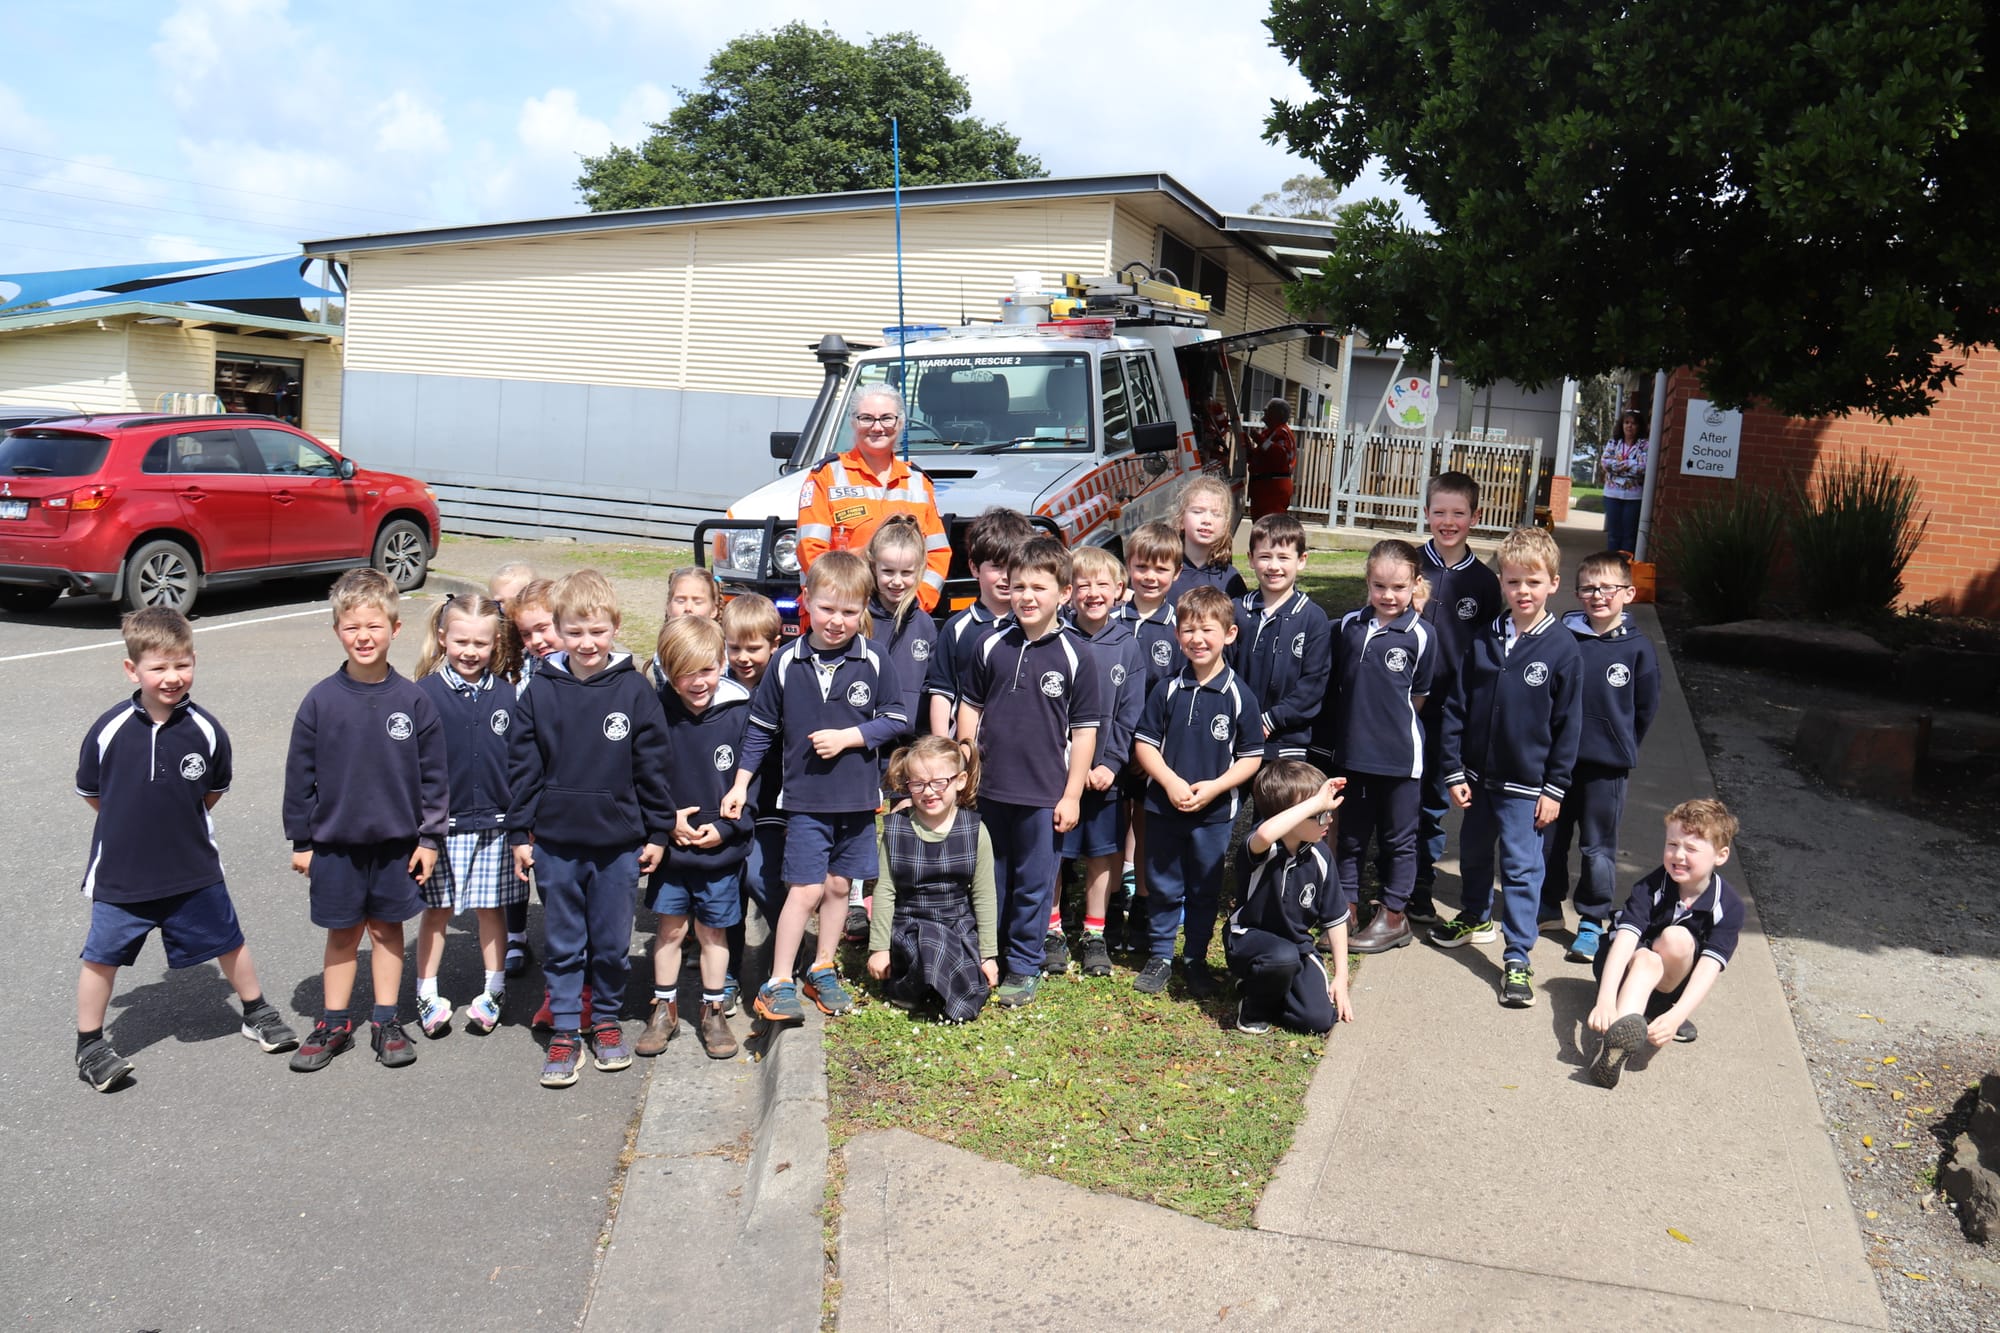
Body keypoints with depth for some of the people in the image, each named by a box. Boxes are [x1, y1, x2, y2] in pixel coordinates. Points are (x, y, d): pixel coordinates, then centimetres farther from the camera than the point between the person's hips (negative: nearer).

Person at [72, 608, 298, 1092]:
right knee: (102, 957, 9)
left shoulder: (206, 729, -11)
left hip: (194, 870, 1)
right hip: (120, 872, -1)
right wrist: (134, 822, 6)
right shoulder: (109, 729, -15)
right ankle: (90, 1046, 27)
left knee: (227, 942, 13)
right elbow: (89, 790, 2)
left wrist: (180, 822, 7)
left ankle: (258, 1013, 33)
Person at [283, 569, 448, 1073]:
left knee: (387, 928, 12)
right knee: (342, 933, 11)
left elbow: (434, 772, -1)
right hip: (335, 842, 0)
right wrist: (300, 840, 1)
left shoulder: (412, 700, -6)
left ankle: (385, 1022, 24)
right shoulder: (321, 700, -6)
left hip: (397, 841, 0)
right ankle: (334, 1025, 25)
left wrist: (429, 837, -1)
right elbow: (300, 774, 0)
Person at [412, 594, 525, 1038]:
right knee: (436, 911, 9)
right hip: (442, 824, -2)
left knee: (491, 910, 11)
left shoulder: (506, 694, 3)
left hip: (495, 823, 2)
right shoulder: (426, 694, -6)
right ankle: (427, 994, 23)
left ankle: (494, 991, 24)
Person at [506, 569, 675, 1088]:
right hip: (555, 843, 1)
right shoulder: (540, 692, -1)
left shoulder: (635, 690, -4)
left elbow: (652, 766, 1)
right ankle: (564, 1031, 22)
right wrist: (519, 834, 3)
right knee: (563, 944, 10)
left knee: (613, 942, 11)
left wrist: (658, 832, 2)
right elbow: (522, 767, 4)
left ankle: (607, 1020, 30)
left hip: (619, 843, -1)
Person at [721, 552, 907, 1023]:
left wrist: (847, 737, -15)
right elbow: (761, 728, 5)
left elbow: (897, 722, -4)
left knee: (839, 886, 13)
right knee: (805, 890, -5)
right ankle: (778, 984, 5)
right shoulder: (787, 662, -4)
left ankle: (822, 971, 30)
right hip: (806, 798, -1)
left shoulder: (874, 659, -6)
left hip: (858, 797, 1)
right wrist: (740, 784, 4)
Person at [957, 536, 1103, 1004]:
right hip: (988, 788, 3)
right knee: (989, 879, 15)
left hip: (1044, 792, -3)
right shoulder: (992, 646, 2)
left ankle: (1025, 966, 23)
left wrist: (1072, 794, -6)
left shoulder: (1076, 655, -6)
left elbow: (1085, 730, -4)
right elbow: (970, 708, 11)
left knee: (1034, 885, 9)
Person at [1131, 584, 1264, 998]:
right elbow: (1144, 743, 0)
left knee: (1204, 890, 11)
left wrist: (1214, 787, -17)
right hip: (1163, 806, 1)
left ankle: (1197, 961, 27)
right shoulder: (1166, 690, -2)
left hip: (1215, 812, -1)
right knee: (1162, 887, 11)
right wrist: (1171, 782, -15)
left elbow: (1251, 757, -4)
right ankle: (1159, 957, 27)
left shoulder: (1239, 696, -6)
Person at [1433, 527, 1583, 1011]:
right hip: (1478, 774, 4)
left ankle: (1517, 959, 8)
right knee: (1473, 852, 20)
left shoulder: (1563, 650, -10)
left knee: (1521, 867, 0)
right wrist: (1454, 771, -1)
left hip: (1526, 782, -4)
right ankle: (1474, 919, 44)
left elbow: (1568, 725, -6)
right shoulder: (1484, 640, -2)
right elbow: (1456, 707, 2)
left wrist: (1555, 788, -7)